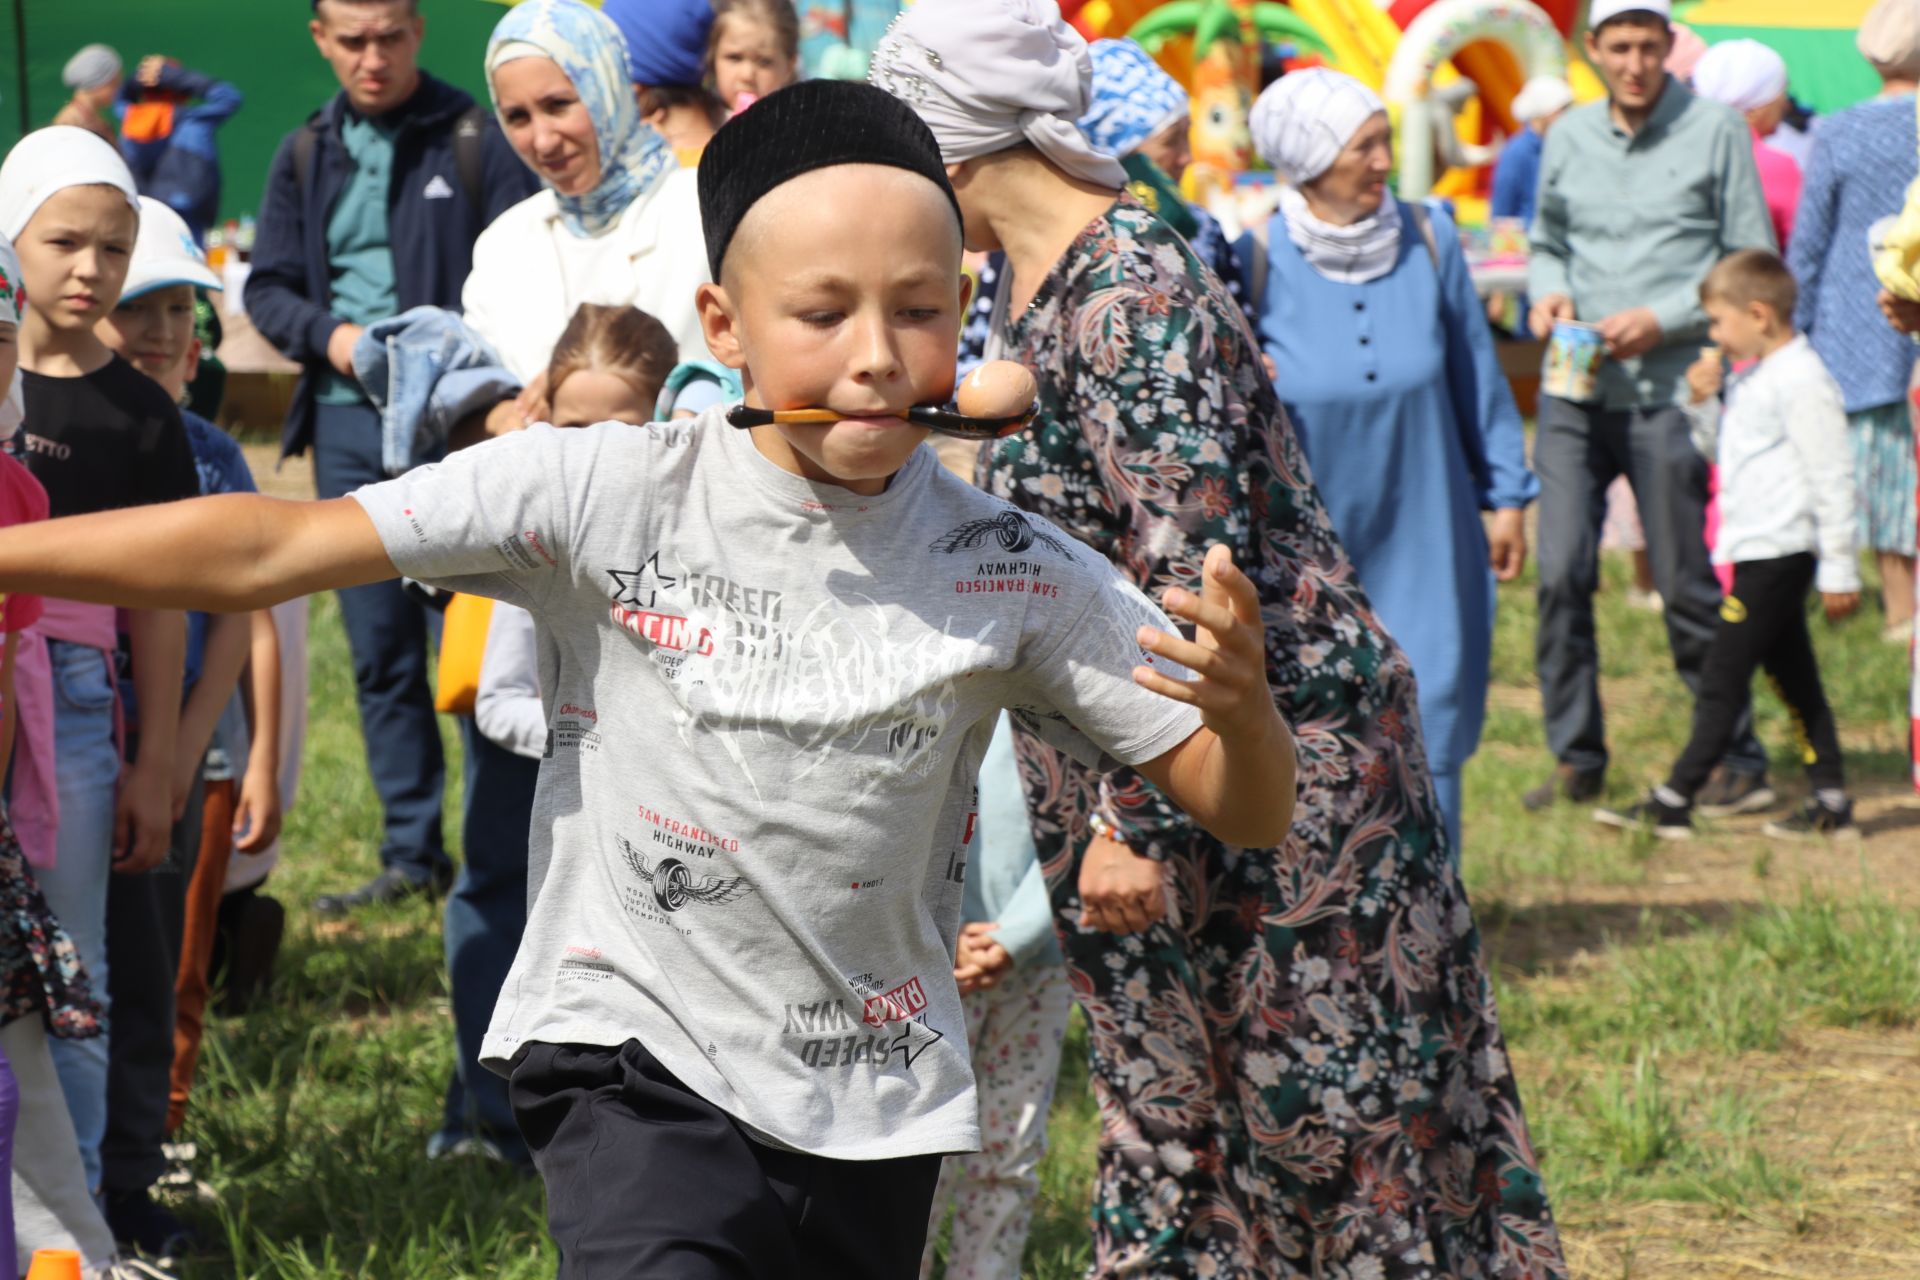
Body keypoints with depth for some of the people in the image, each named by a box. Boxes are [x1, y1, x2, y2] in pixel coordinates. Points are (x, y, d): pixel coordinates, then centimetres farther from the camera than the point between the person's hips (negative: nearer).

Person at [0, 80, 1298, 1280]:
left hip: (879, 1116, 3)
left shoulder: (1020, 578, -5)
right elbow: (268, 552, -11)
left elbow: (1249, 812, -3)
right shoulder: (611, 497, -10)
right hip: (638, 1067, -3)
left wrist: (1241, 707, -26)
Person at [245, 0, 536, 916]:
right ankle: (411, 854, 17)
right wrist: (330, 335, -7)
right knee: (380, 652, 9)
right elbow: (267, 287, 12)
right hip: (348, 427, 5)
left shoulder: (477, 142, -2)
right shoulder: (305, 154, 13)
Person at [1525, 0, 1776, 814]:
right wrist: (1549, 289, 1)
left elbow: (1752, 265, -1)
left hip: (1668, 389, -3)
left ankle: (1739, 763, 10)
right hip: (1574, 389, 3)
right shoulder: (1567, 138, 10)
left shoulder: (1715, 132, -1)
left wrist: (1661, 319, -12)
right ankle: (1575, 758, 7)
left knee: (1687, 585, 0)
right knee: (1561, 573, -4)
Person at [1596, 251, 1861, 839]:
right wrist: (1703, 403, 6)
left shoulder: (1801, 382, -16)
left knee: (1722, 679, -8)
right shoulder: (1752, 378, 14)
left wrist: (1838, 568, -16)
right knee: (1793, 679, 12)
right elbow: (1721, 447, 26)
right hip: (1759, 553, 10)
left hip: (1776, 553, -10)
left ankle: (1674, 801, -6)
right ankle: (1830, 800, 15)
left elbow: (1830, 478, -17)